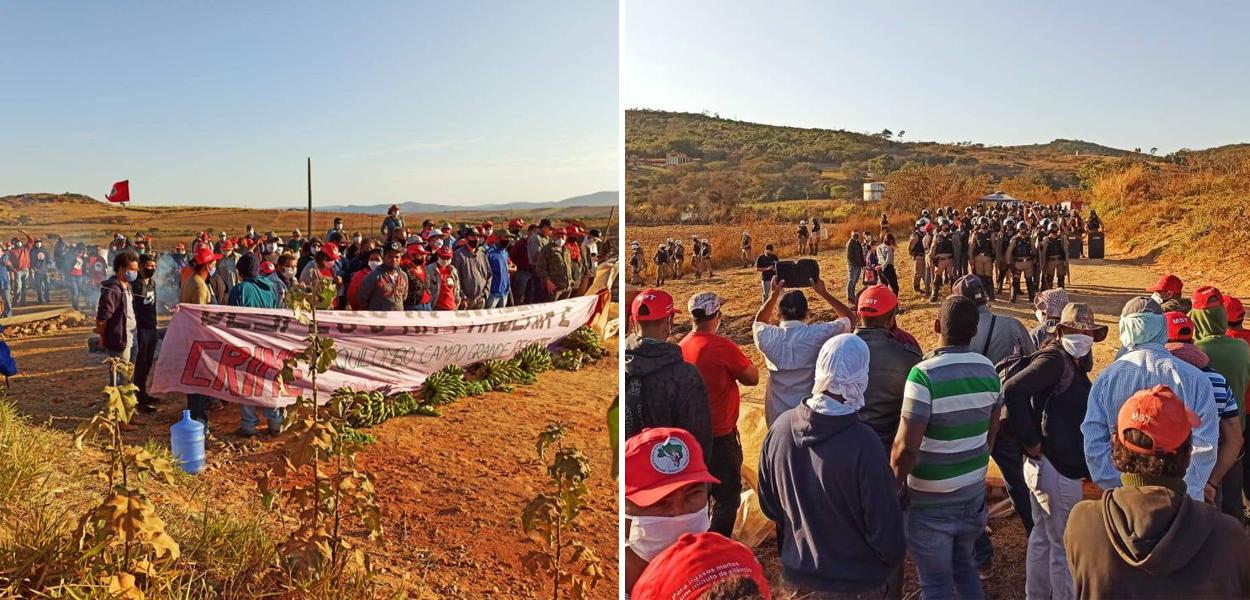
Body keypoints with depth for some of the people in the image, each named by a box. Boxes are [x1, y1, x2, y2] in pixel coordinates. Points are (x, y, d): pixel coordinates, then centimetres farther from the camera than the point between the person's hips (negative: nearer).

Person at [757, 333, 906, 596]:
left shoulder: (780, 427, -13)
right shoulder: (862, 443, -29)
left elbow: (768, 505, 0)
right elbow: (885, 524, -20)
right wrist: (894, 557, 1)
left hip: (798, 574, 4)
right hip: (856, 581, -4)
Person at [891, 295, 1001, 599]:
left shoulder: (925, 374, -23)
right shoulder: (988, 370, -3)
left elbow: (907, 446, -23)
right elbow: (991, 432, 10)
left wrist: (897, 484, -6)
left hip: (931, 499, -6)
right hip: (974, 490, 6)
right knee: (963, 564, 26)